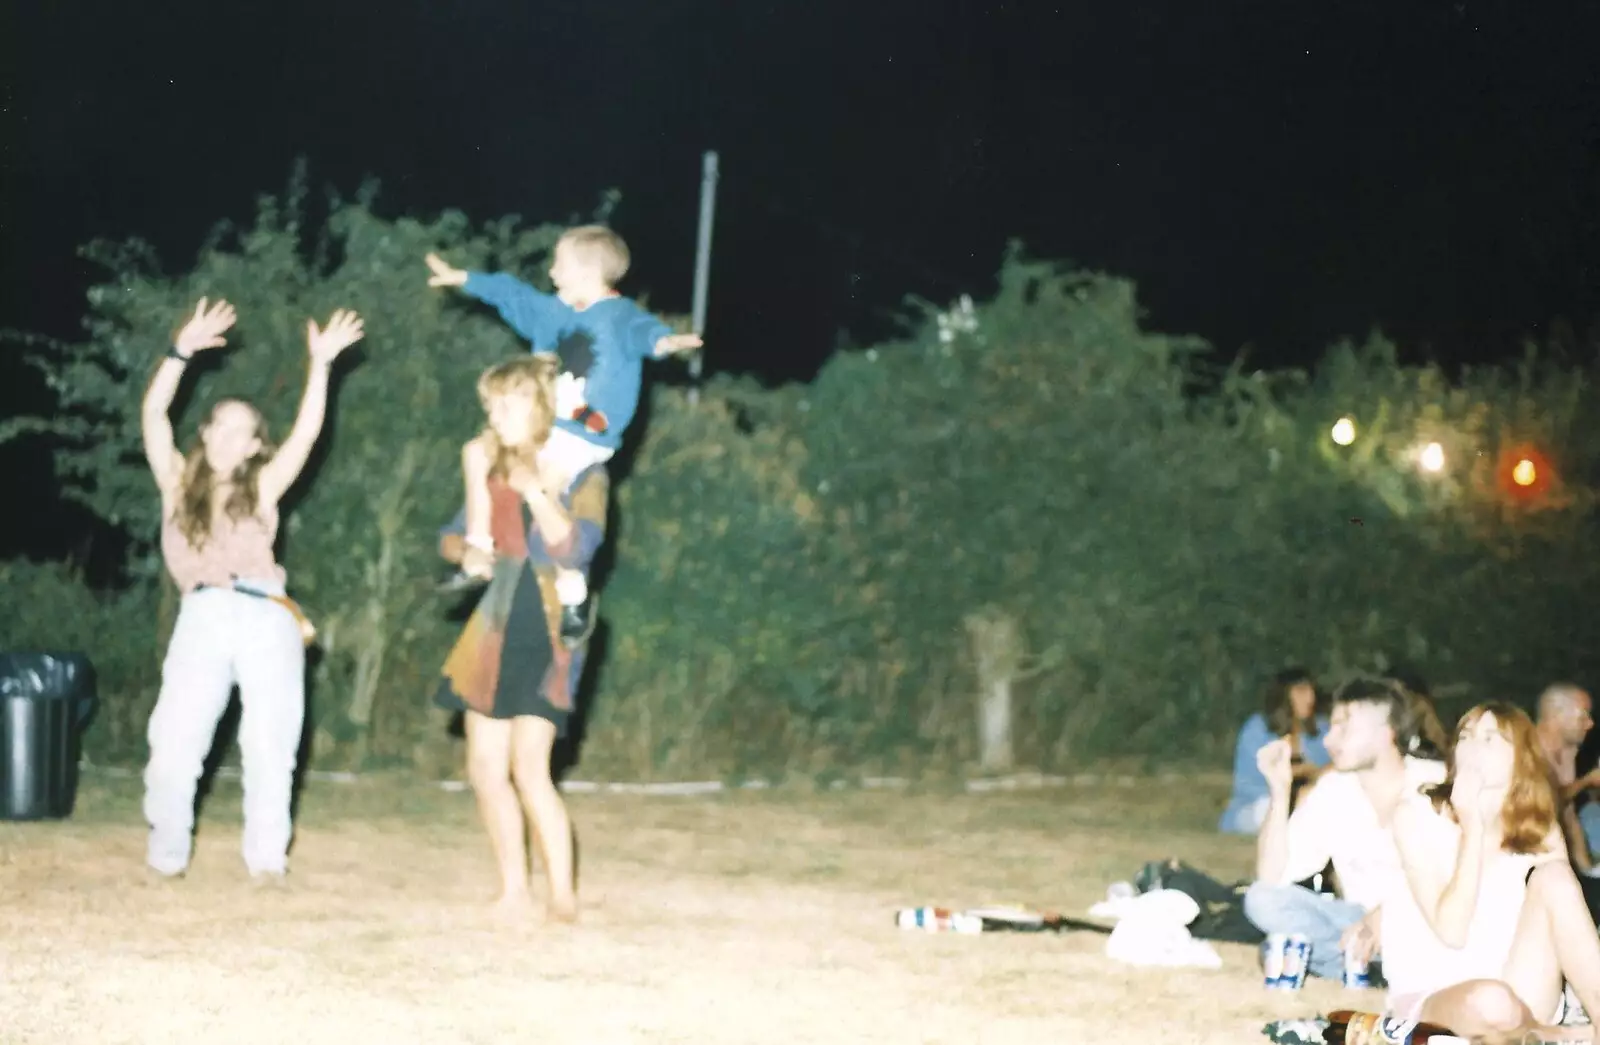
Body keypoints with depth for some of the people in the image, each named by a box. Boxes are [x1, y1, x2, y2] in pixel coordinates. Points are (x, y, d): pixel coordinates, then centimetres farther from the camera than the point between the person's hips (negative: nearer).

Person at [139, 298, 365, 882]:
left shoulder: (261, 488, 18)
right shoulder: (179, 483, 18)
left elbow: (306, 432, 9)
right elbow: (154, 414, 9)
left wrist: (320, 364, 2)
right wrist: (183, 351, 2)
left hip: (267, 618, 1)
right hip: (202, 618, 0)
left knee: (269, 743, -4)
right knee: (174, 743, -9)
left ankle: (266, 858, 3)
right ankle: (168, 855, 5)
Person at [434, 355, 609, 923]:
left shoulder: (583, 474, -2)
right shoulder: (496, 469, 9)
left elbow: (577, 548, -16)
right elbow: (472, 543, 6)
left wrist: (536, 489, -18)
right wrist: (476, 481, -7)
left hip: (547, 628, -6)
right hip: (496, 625, 6)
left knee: (528, 766, -15)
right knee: (485, 766, 4)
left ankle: (563, 896, -11)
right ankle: (514, 891, 13)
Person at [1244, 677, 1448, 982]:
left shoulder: (1438, 785, -10)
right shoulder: (1333, 791, 0)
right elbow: (1271, 878, -4)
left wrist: (1380, 917, -30)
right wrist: (1279, 791, -13)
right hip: (1360, 922, 4)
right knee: (1262, 899, -19)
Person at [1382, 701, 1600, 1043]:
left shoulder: (1540, 832, 7)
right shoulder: (1418, 816, -5)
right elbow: (1452, 932, -17)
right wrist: (1472, 825, -17)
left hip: (1524, 1003, 4)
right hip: (1428, 1004, -4)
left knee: (1554, 877, -18)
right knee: (1491, 1002, -40)